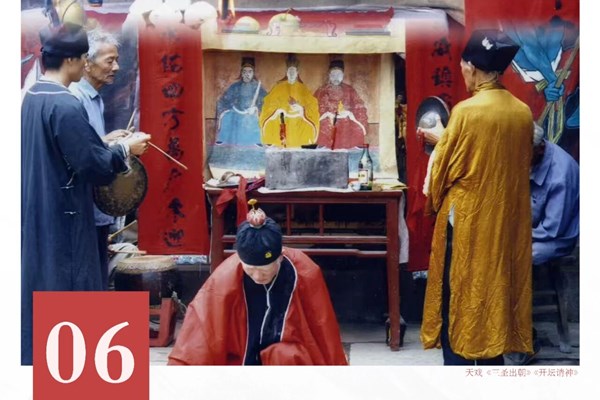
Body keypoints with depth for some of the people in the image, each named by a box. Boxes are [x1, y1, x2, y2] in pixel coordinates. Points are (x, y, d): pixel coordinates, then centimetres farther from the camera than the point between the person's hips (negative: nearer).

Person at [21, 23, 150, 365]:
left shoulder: (32, 98, 7)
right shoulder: (65, 105, -21)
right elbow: (92, 165, -21)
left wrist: (105, 145, 15)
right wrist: (126, 149, -5)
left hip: (37, 212, 9)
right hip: (63, 216, -9)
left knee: (40, 281, 16)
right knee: (69, 286, 1)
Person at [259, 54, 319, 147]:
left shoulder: (303, 89, 7)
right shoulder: (278, 88, 6)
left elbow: (312, 105, 3)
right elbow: (269, 104, 5)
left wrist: (302, 109, -13)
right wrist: (277, 111, -12)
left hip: (298, 128, 0)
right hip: (280, 127, 0)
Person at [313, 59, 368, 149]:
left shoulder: (350, 91, 10)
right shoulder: (321, 91, 9)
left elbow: (359, 109, 7)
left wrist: (349, 113, -9)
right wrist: (326, 114, -9)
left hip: (345, 131, 1)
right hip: (326, 131, 0)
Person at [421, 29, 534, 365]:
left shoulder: (466, 110, -15)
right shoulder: (523, 112, 1)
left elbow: (444, 168, -7)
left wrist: (435, 200, 12)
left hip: (466, 219, -5)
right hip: (507, 220, 6)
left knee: (459, 297, 4)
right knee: (496, 290, 14)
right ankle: (493, 360, 21)